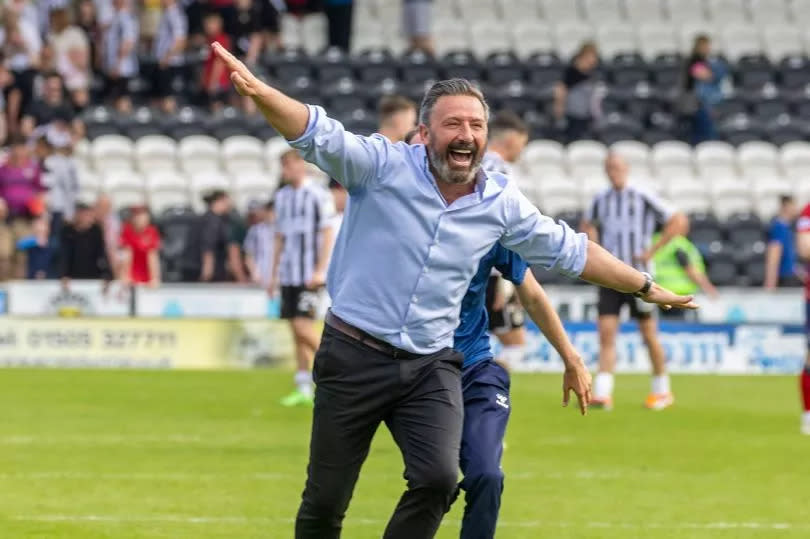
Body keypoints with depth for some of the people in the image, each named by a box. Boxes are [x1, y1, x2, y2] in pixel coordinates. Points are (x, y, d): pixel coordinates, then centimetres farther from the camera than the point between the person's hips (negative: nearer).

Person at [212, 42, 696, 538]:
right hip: (355, 357, -3)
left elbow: (570, 251, 15)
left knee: (438, 479, -20)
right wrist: (259, 92, -44)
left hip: (432, 367, 3)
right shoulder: (385, 165, -9)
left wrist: (647, 288, 20)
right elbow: (320, 136, -25)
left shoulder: (502, 202, 3)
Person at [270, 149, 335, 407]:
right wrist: (274, 274, 15)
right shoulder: (282, 197, 13)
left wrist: (320, 271, -16)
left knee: (303, 326, -16)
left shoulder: (317, 195, -8)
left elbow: (327, 234, -9)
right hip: (289, 276, 7)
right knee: (296, 332, 6)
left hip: (310, 276, -7)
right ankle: (303, 389, 8)